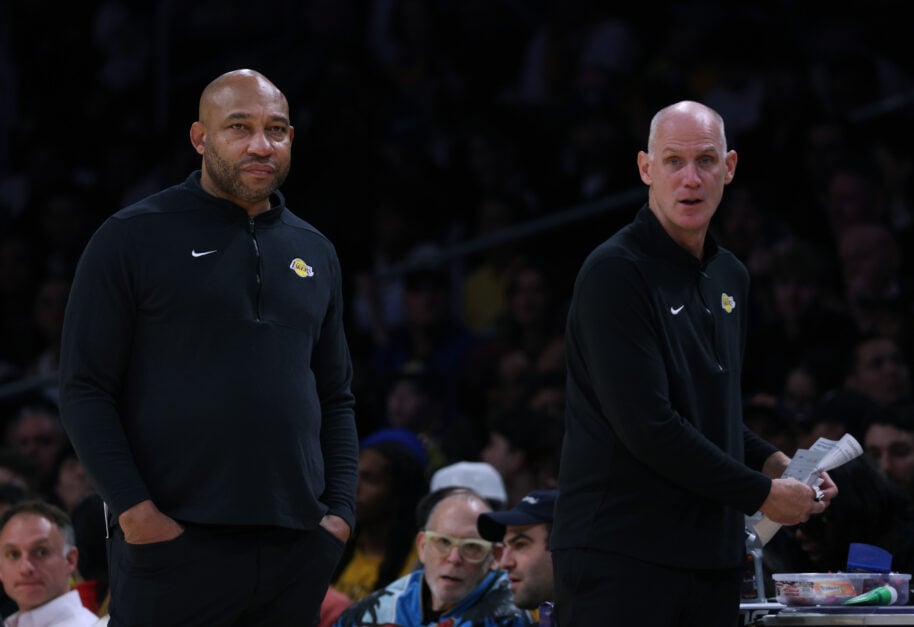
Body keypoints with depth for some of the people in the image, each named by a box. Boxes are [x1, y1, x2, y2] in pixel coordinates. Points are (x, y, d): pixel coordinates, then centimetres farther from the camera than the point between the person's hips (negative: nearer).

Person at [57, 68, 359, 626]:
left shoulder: (314, 252, 16)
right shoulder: (133, 239, 0)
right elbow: (85, 390, -4)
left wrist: (341, 511, 6)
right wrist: (135, 510, -13)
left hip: (298, 550, 5)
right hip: (175, 540, -5)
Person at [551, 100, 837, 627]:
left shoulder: (731, 277, 16)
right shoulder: (614, 272, -10)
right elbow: (646, 425, -18)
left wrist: (775, 463, 7)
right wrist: (761, 494, -11)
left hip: (713, 555, 7)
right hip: (619, 554, -7)